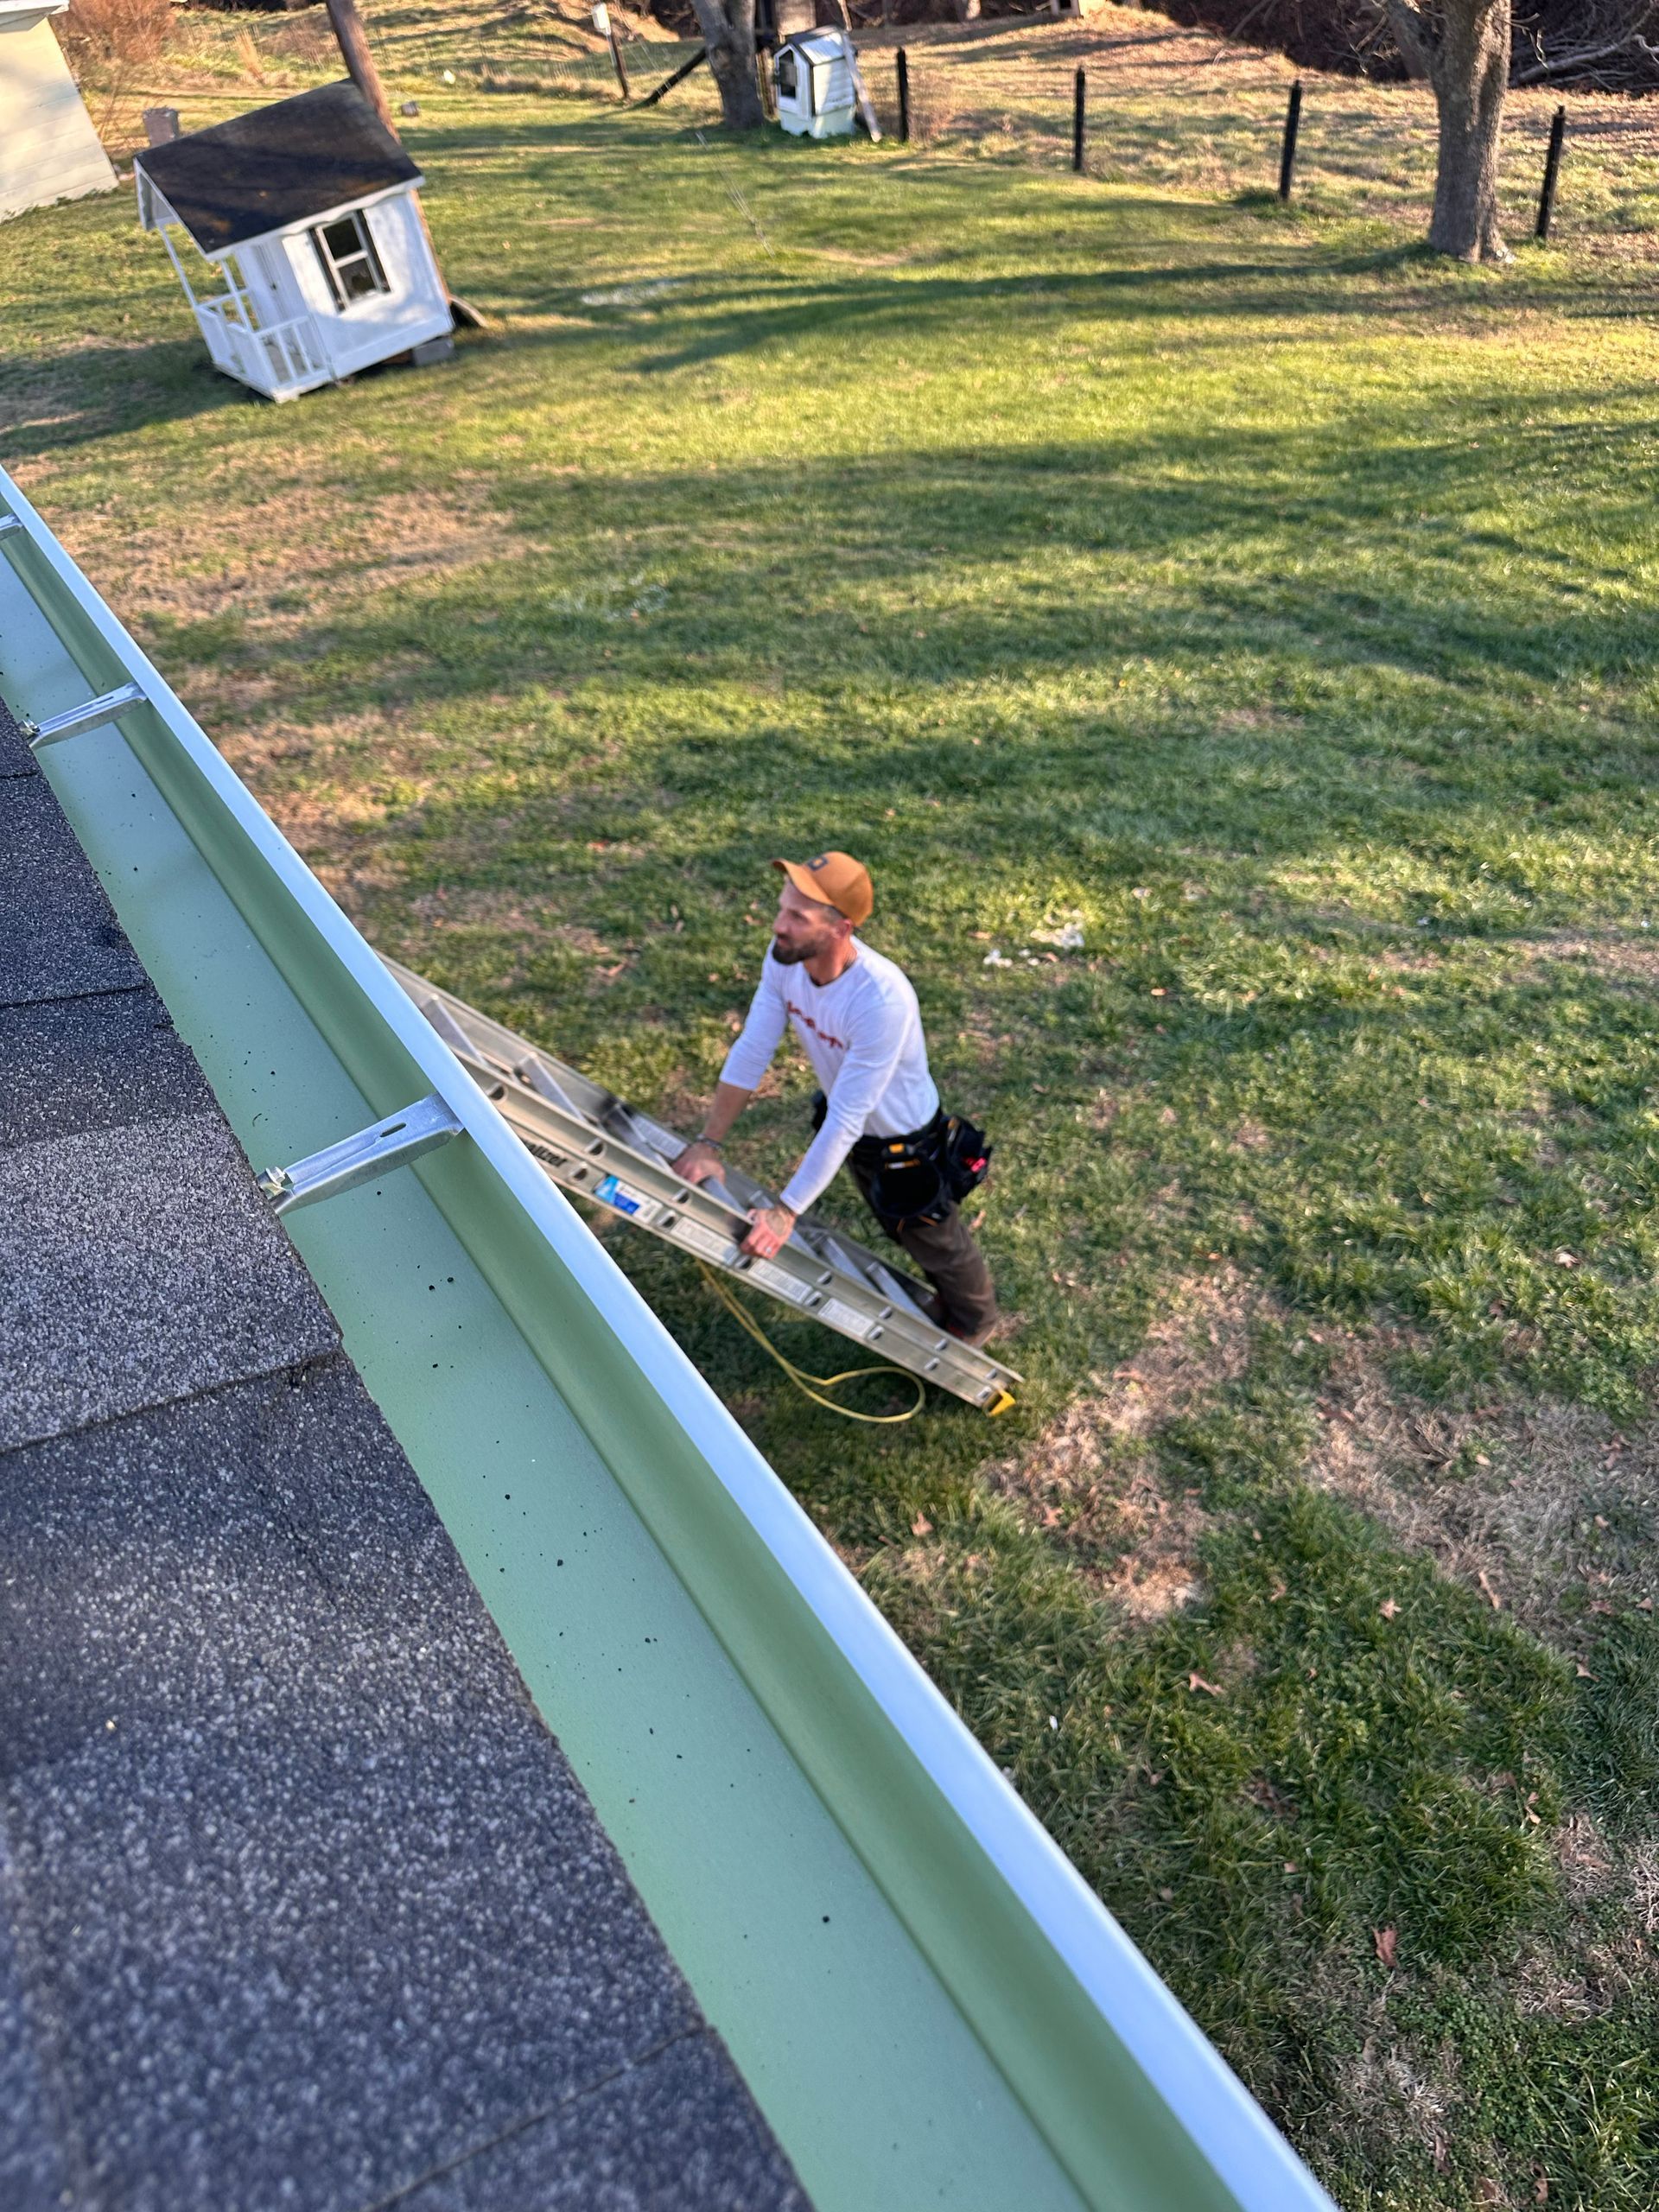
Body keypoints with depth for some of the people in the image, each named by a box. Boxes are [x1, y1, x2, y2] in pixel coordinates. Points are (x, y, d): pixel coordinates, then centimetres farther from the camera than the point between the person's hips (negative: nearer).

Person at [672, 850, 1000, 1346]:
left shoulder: (883, 998, -43)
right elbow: (752, 1051, -13)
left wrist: (787, 1211, -34)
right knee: (898, 1229, 32)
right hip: (853, 1131, 6)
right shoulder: (785, 958, -22)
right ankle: (941, 1295, 63)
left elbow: (845, 1118, -38)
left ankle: (973, 1322, 54)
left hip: (904, 1144, -6)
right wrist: (709, 1142, -14)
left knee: (936, 1243, 22)